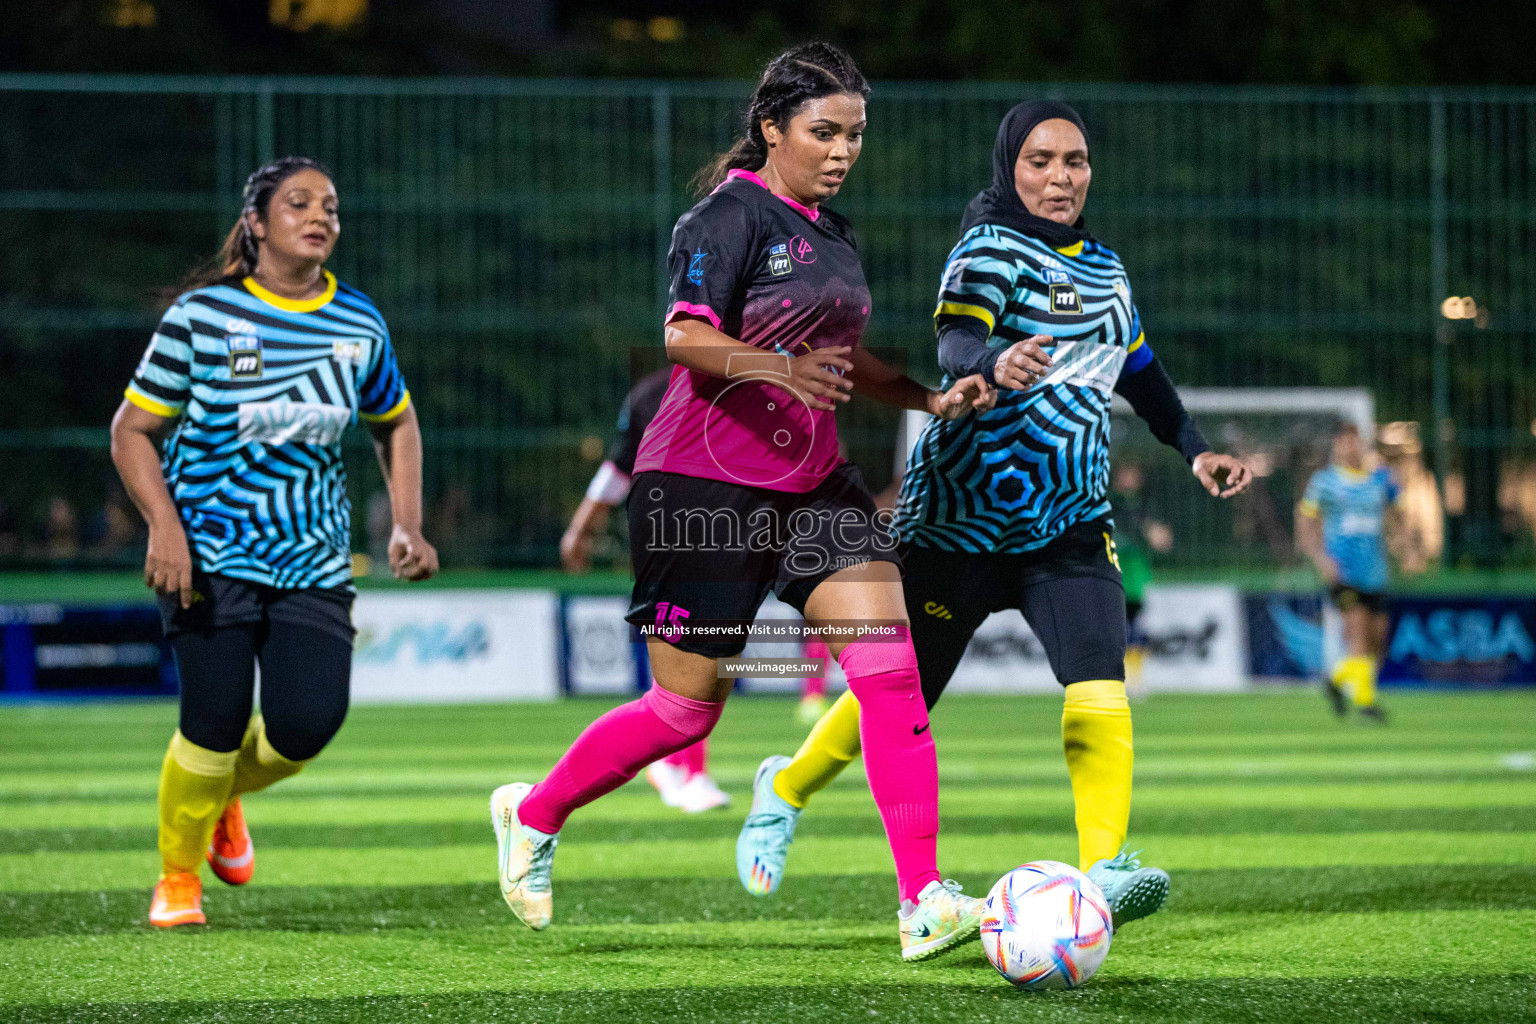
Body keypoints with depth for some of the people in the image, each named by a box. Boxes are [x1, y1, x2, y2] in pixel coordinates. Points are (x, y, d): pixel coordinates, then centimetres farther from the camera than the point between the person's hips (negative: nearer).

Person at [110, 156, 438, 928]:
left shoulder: (359, 327, 3)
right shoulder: (203, 315, -8)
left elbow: (395, 425, 20)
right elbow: (132, 430, -3)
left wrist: (407, 525, 7)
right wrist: (165, 526, -17)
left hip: (313, 561, 3)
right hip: (210, 556, -3)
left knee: (307, 725, -12)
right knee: (215, 725, -12)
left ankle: (227, 795, 24)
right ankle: (177, 876, 15)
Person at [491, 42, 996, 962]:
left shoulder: (834, 231, 14)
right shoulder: (732, 215, -11)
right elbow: (687, 338, -21)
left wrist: (929, 398, 12)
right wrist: (776, 367, -36)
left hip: (812, 484, 7)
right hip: (706, 484, -7)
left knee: (891, 667, -9)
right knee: (688, 708, 1)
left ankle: (923, 904, -12)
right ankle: (532, 815, 26)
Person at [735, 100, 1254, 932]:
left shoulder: (1102, 265, 13)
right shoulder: (991, 249, -10)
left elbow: (1138, 369, 30)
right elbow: (954, 343, -29)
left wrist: (1193, 449, 24)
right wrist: (991, 363, -51)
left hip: (1069, 521, 5)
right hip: (964, 514, -5)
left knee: (1099, 691, -18)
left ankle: (1105, 870, -25)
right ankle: (785, 789, 34)